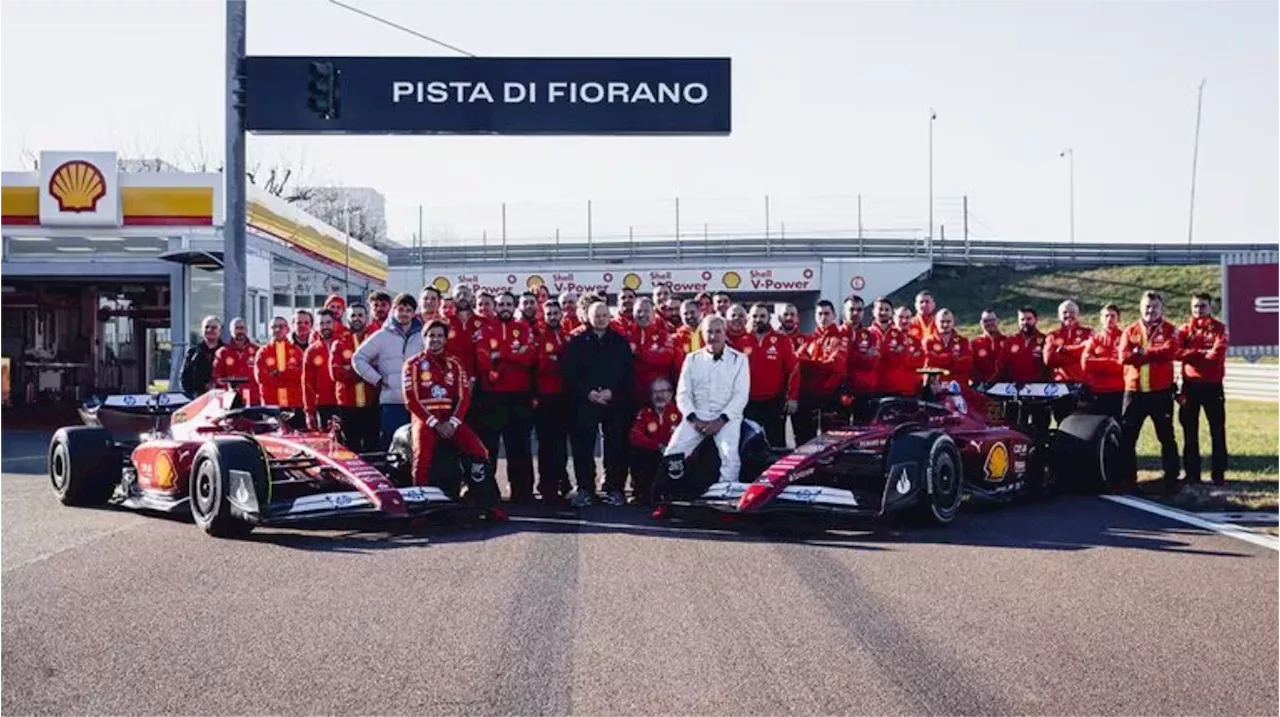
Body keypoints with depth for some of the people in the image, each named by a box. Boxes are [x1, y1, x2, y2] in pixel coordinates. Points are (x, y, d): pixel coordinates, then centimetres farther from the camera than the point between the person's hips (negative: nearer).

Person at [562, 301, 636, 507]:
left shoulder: (621, 342, 9)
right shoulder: (577, 342, 6)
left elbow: (629, 374, 3)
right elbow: (568, 374, 0)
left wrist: (612, 392, -10)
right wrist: (587, 393, -12)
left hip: (616, 403, 1)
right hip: (584, 403, 0)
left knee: (617, 447, -1)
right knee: (583, 448, -3)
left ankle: (615, 489, 7)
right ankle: (585, 489, 4)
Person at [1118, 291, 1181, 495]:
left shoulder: (1170, 330, 2)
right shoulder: (1130, 331, 8)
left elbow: (1170, 351, -17)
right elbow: (1124, 356, -7)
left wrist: (1142, 352, -11)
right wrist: (1155, 354, -13)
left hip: (1161, 392, -2)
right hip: (1134, 391, 3)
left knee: (1166, 437, 4)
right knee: (1127, 437, 4)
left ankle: (1171, 480, 11)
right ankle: (1128, 480, 12)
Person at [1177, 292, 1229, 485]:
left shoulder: (1219, 328, 1)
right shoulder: (1186, 328, 9)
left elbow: (1217, 354, -14)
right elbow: (1177, 351, -6)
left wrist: (1191, 354, -7)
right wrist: (1203, 353, -14)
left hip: (1212, 386, -3)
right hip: (1190, 385, 3)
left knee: (1217, 430, 0)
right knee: (1190, 430, 6)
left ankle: (1218, 474, 5)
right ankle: (1192, 474, 13)